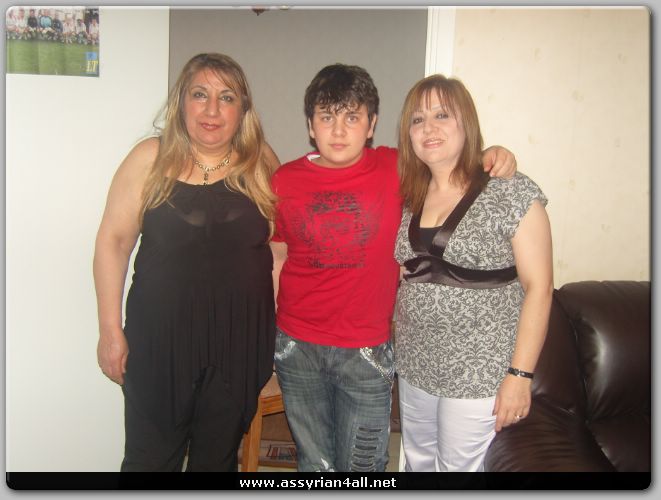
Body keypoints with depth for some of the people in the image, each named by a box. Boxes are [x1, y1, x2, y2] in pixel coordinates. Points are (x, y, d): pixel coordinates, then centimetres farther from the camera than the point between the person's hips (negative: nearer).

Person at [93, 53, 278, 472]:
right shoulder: (151, 159, -5)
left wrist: (274, 329, 3)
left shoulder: (261, 162, 0)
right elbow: (113, 241, -3)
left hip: (239, 342, 2)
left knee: (218, 457, 18)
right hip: (160, 339, -1)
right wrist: (111, 330, -5)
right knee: (150, 457, 10)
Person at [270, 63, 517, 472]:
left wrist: (493, 157, -8)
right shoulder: (285, 180, -1)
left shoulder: (396, 169, -5)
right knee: (314, 463, 20)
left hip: (366, 354, -1)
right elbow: (276, 259, 5)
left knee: (362, 465, 13)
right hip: (296, 348, 2)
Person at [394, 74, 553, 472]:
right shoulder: (409, 197, 3)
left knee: (457, 467, 12)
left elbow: (538, 286, -14)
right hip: (415, 365, 5)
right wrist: (397, 342, 5)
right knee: (418, 462, 22)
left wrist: (521, 374, -16)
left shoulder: (512, 194, -14)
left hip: (478, 373, -5)